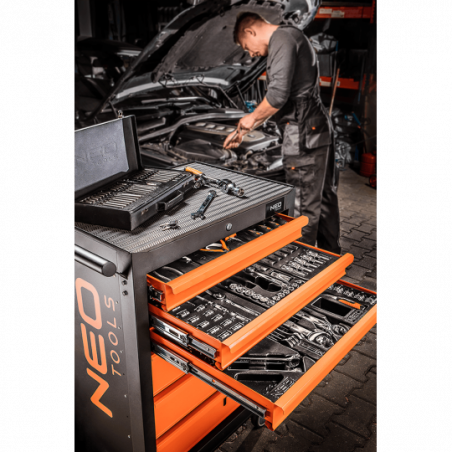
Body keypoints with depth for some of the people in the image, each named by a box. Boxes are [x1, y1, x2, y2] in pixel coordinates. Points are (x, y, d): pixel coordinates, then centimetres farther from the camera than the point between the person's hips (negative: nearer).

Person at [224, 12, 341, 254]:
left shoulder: (282, 39, -10)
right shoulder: (292, 38, 23)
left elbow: (278, 95, -23)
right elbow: (279, 98, 26)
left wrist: (252, 117, -4)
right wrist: (243, 131, 26)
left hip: (304, 132, -11)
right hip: (319, 126, 11)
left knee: (304, 203, -3)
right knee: (324, 196, 18)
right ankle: (330, 256, 32)